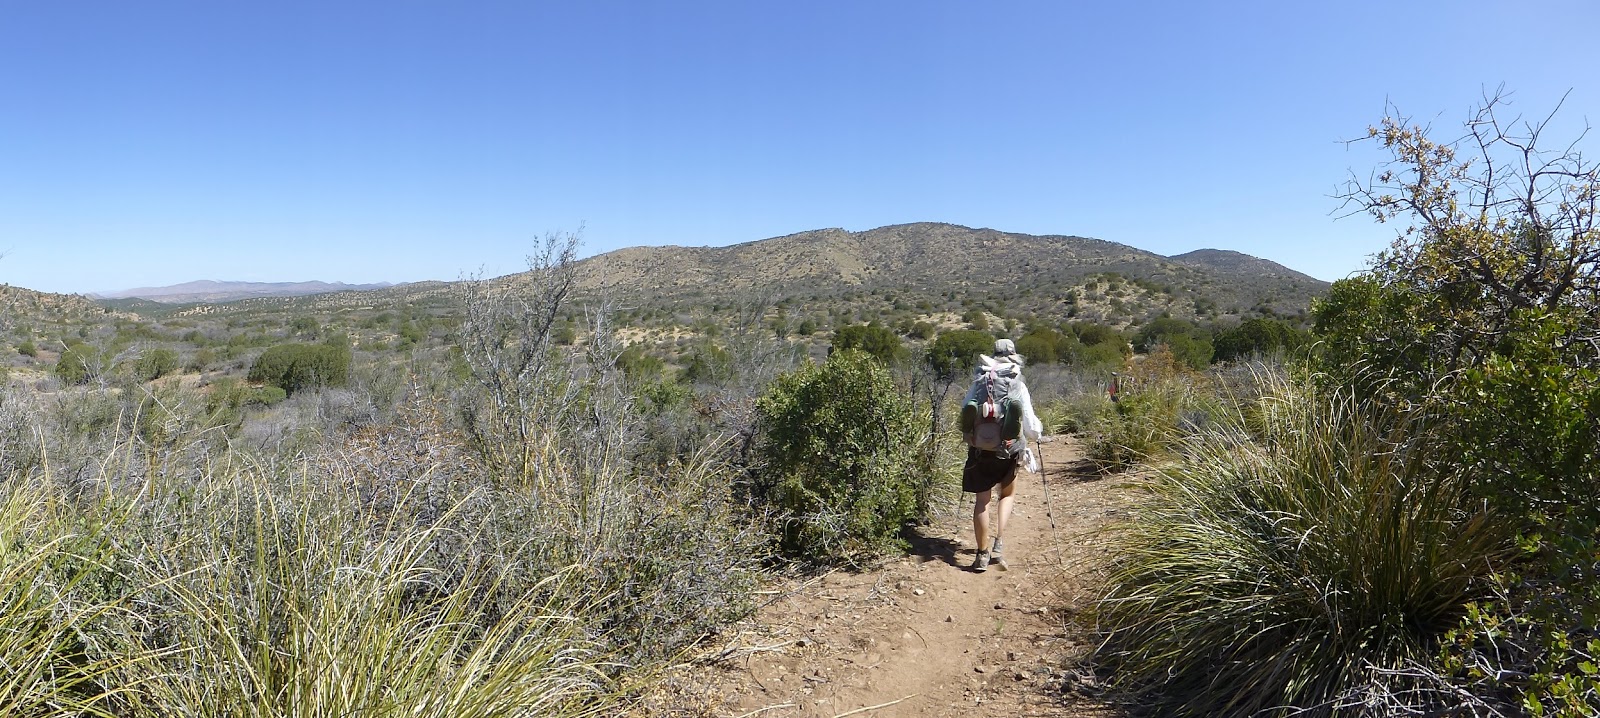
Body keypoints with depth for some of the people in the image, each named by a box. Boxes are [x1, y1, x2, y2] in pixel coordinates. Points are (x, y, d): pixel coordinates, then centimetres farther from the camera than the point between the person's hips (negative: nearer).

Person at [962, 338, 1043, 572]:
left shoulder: (979, 383, -1)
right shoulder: (1018, 386, -6)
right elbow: (1030, 428, -5)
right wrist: (1038, 430, 17)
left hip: (980, 449, 1)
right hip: (1007, 450, 0)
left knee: (982, 500, 8)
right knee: (1008, 493, 22)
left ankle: (982, 554, 11)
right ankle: (997, 546, 10)